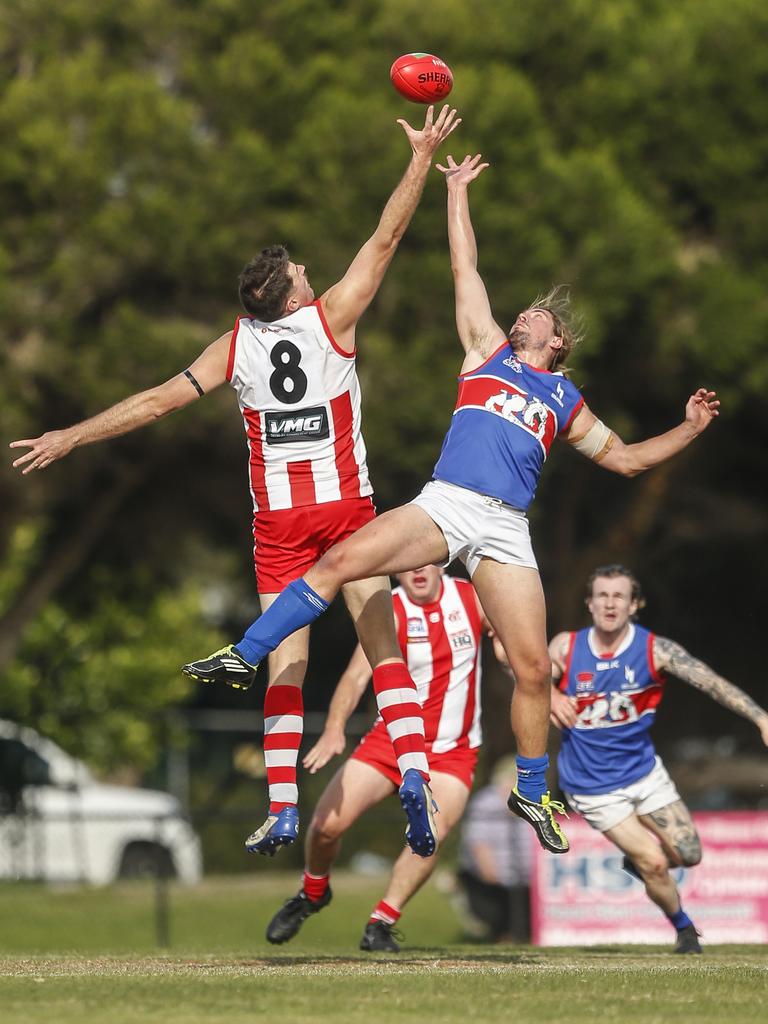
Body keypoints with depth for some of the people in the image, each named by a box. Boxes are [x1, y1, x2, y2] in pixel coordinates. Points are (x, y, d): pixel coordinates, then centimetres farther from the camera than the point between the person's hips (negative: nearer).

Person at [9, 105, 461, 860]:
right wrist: (422, 156, 6)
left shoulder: (234, 347, 2)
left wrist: (70, 438, 9)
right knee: (382, 645, -3)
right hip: (344, 503, -1)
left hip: (278, 515, 1)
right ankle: (413, 768, -21)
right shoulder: (330, 318, -3)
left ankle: (282, 808, -5)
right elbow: (386, 238, -1)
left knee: (286, 661, 2)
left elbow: (160, 400, 2)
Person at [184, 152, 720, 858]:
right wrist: (458, 190, 26)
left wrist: (689, 430, 19)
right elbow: (465, 266, 25)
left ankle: (533, 793, 11)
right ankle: (247, 655, -18)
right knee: (339, 562, -24)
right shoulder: (487, 351, 22)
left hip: (505, 530, 1)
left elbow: (625, 458, 30)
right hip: (445, 503, -1)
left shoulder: (564, 402, 24)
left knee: (534, 668, -6)